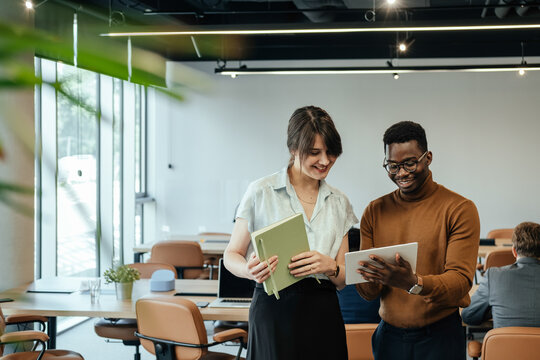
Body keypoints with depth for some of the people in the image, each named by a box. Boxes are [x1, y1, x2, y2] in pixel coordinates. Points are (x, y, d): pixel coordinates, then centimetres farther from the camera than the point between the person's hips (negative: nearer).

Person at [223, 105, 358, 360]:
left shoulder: (339, 202, 11)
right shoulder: (261, 192, -2)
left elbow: (343, 279, 11)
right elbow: (231, 255, 2)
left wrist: (330, 267, -12)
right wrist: (250, 270, -20)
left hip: (322, 316, 4)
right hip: (274, 312, -3)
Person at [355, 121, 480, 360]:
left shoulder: (459, 209, -6)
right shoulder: (374, 212, 6)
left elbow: (461, 280, -15)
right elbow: (368, 293, 5)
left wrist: (415, 283, -33)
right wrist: (369, 279, -19)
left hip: (440, 336, -3)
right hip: (389, 335, 3)